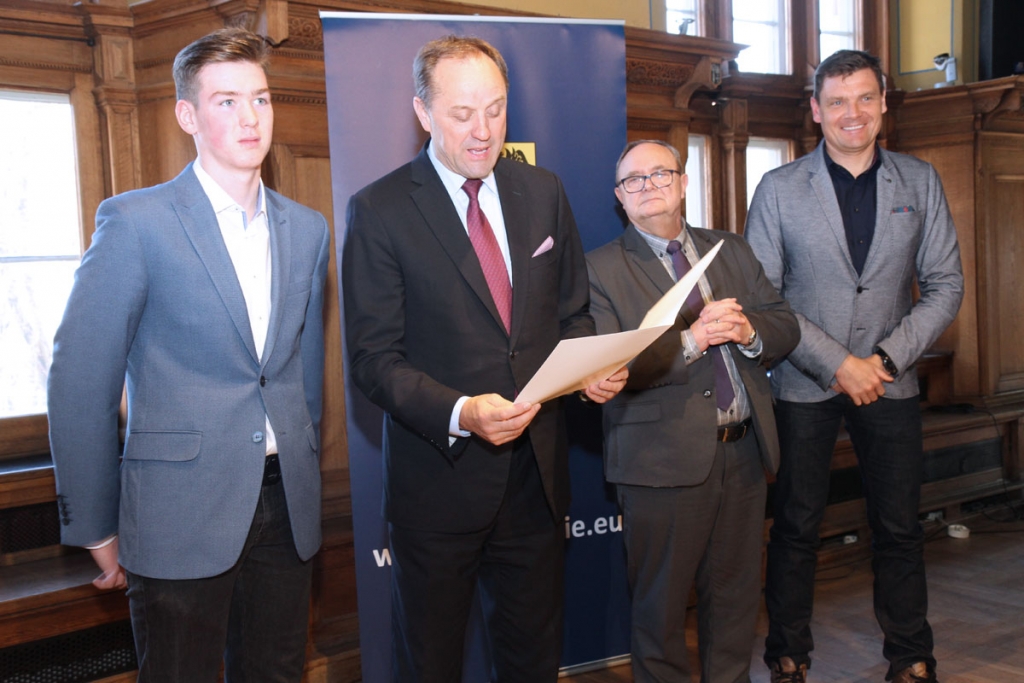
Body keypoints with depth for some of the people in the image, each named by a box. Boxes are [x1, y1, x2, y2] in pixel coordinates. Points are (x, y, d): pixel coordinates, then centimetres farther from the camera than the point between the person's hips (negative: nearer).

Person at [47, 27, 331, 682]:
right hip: (180, 513, -4)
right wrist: (95, 528, -4)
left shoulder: (307, 228, 8)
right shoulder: (136, 221, -8)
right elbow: (80, 382, -7)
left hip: (288, 505, 5)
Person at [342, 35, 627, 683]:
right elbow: (373, 357, -12)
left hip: (536, 473, 4)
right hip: (439, 477, -3)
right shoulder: (379, 210, -10)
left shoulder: (544, 193, 4)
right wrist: (459, 413, -28)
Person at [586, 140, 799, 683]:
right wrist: (689, 341, -25)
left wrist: (750, 331, -12)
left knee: (736, 592, 17)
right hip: (664, 461, -4)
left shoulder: (731, 251, 13)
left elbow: (786, 326, 10)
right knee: (660, 601, 8)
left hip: (744, 451, 5)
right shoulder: (601, 269, -3)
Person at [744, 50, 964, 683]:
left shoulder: (921, 182, 4)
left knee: (900, 529, 9)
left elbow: (946, 286, 3)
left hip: (890, 380, 2)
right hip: (805, 384, -2)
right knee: (797, 528, 6)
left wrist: (886, 359, -9)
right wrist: (836, 363, -12)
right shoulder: (779, 189, -2)